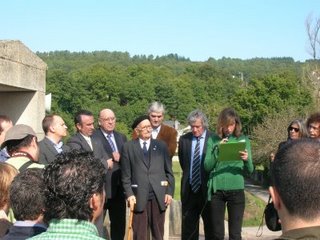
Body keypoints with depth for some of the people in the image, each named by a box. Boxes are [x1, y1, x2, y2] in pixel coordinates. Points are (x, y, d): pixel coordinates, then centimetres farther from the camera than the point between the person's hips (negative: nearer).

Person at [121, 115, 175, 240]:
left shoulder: (161, 145, 9)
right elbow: (126, 175, 2)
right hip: (138, 197, -2)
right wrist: (129, 194, -7)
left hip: (159, 196, 2)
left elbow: (169, 172, 9)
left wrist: (169, 192, 1)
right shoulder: (128, 147, 4)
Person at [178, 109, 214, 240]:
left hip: (207, 189, -3)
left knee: (211, 228, 6)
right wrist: (188, 176, 11)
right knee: (188, 228, 9)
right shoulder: (184, 139, 5)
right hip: (189, 190, 3)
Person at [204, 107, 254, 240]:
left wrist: (247, 159, -23)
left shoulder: (243, 140, 2)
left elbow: (250, 170, -1)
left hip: (236, 190, 0)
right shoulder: (213, 140, 2)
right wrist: (217, 149, -20)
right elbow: (207, 166, -6)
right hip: (216, 190, 0)